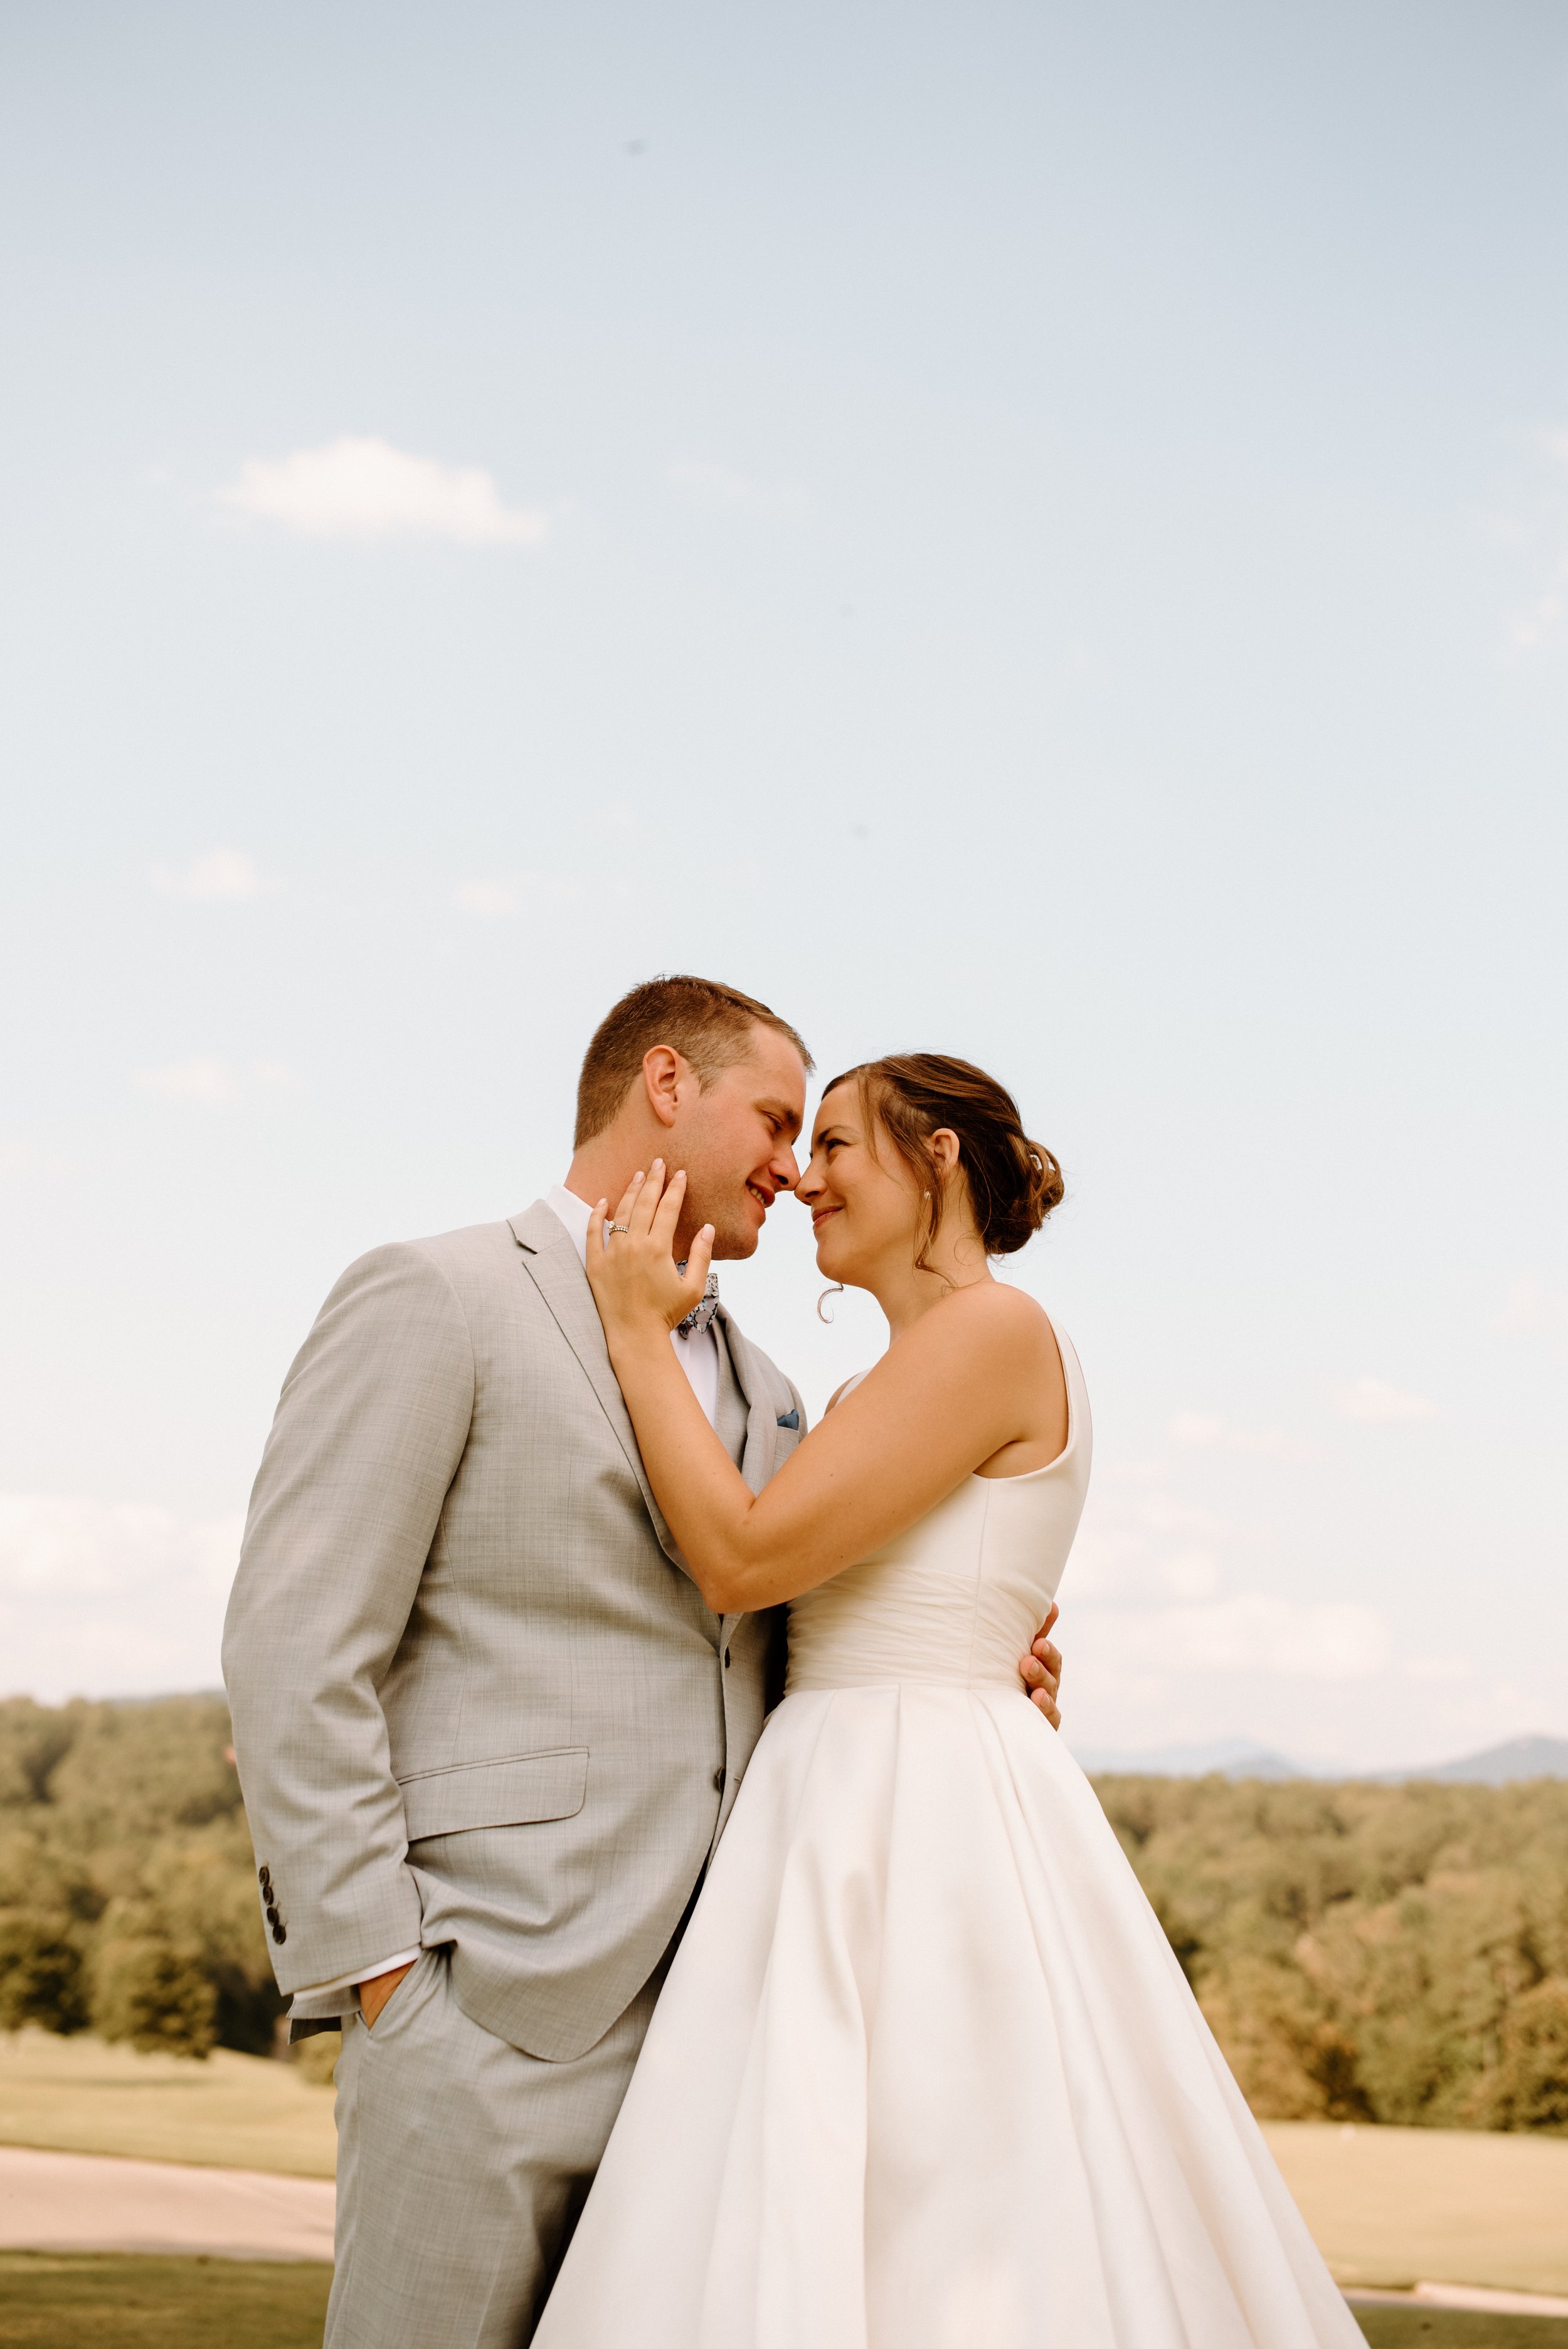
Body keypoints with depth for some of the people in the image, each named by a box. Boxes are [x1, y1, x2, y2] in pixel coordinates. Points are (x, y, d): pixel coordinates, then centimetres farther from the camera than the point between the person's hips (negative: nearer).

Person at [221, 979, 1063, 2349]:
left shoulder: (760, 1393, 22)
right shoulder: (432, 1300, -2)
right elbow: (296, 1657, -9)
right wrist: (378, 1975, -14)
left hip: (713, 2024, 7)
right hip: (497, 2021, -7)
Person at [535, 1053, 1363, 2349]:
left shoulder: (994, 1330, -10)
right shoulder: (899, 1384, 19)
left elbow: (744, 1558, -15)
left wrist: (640, 1333, -6)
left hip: (927, 1828, -10)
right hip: (851, 1818, 10)